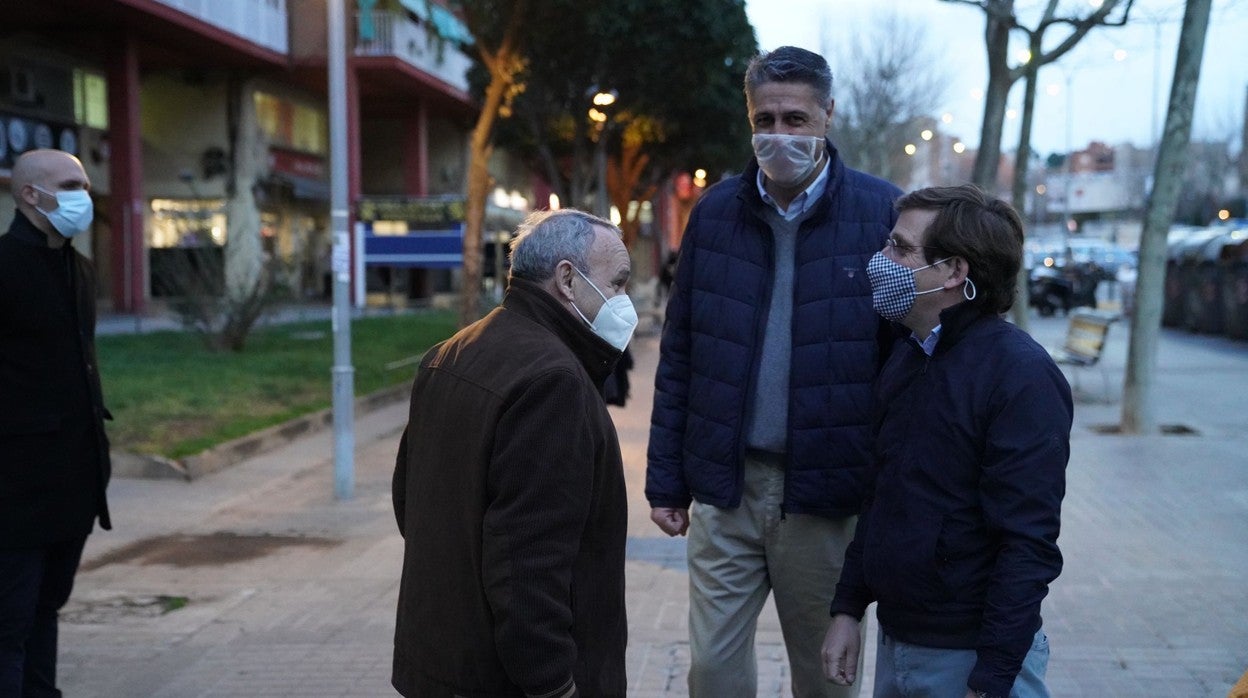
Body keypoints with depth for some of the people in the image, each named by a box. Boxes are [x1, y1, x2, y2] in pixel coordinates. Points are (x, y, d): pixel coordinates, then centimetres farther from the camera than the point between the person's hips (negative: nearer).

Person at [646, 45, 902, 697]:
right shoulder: (715, 210, 3)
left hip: (824, 494, -2)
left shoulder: (883, 212, -6)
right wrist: (665, 479, 6)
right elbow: (678, 356, 7)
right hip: (724, 488, 2)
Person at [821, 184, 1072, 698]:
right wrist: (848, 608, 11)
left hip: (969, 656, -7)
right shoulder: (904, 360, 6)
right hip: (894, 642, 7)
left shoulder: (1020, 374, -17)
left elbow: (1029, 545, -20)